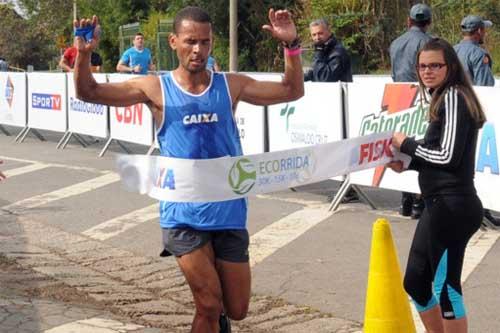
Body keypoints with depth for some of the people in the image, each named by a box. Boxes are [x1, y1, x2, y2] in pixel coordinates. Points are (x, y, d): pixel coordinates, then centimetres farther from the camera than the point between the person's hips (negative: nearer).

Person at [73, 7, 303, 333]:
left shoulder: (231, 85, 3)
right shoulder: (156, 88, -3)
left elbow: (292, 91, 4)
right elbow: (90, 92, -5)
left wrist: (292, 45, -10)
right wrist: (84, 54, -23)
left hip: (229, 211, 2)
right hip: (183, 213, -2)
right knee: (209, 306, -5)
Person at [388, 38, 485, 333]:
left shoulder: (453, 97, -13)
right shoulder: (442, 98, 15)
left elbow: (448, 156, -19)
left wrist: (407, 145, -8)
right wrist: (406, 164, 8)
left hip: (453, 207, -10)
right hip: (441, 205, 10)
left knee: (445, 286, 0)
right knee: (415, 281, 17)